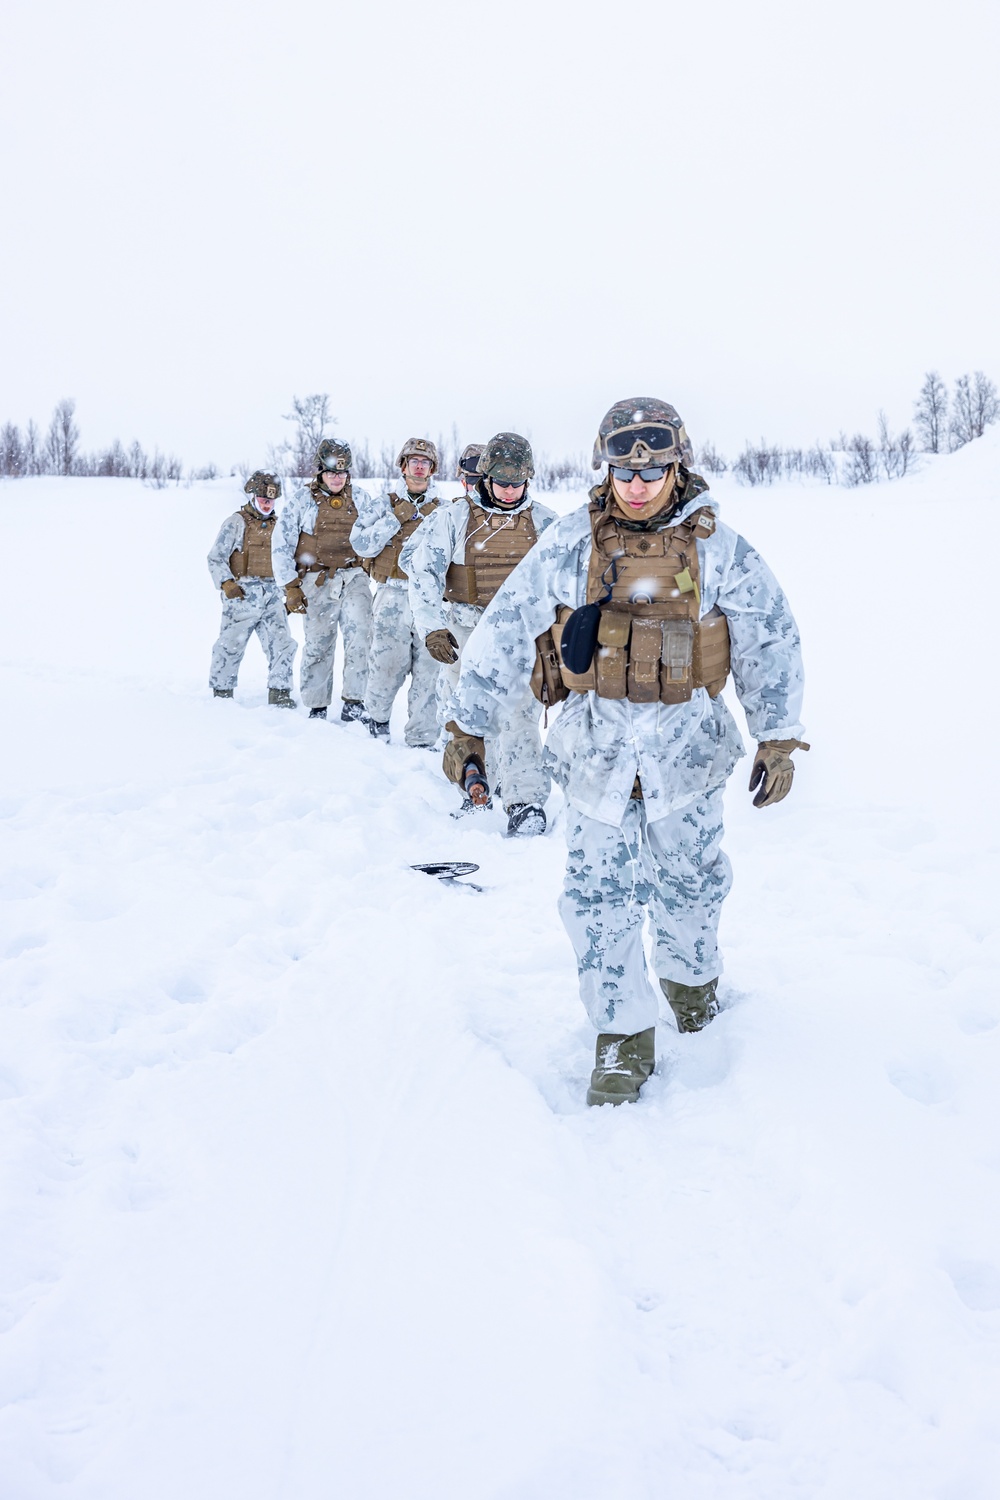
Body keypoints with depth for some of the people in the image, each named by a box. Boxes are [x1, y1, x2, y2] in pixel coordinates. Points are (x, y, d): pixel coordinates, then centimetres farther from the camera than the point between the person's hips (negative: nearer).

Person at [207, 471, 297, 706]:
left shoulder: (277, 526, 17)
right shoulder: (236, 522, 0)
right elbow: (216, 557, -4)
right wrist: (226, 583, -17)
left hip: (272, 595, 5)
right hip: (242, 593, -5)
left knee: (283, 643, -5)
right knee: (231, 645, 1)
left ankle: (279, 692, 1)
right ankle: (221, 692, 16)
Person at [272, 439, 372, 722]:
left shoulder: (359, 499, 10)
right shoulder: (303, 498, 1)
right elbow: (282, 544, 2)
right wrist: (290, 587, -3)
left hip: (353, 577, 1)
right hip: (317, 582, -1)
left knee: (358, 632, -21)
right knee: (318, 644, 1)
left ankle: (354, 698, -16)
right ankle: (316, 706, 16)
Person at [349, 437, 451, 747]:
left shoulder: (445, 508, 12)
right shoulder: (383, 504, 9)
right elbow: (361, 544, -3)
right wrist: (397, 518, -9)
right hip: (393, 597, -1)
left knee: (429, 669, -2)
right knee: (387, 663, -1)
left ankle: (422, 737, 6)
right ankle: (376, 713, 28)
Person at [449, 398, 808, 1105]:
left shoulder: (719, 550, -3)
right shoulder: (570, 544, -4)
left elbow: (773, 643, 3)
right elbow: (504, 633, 0)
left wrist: (778, 741, 0)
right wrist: (470, 724, 1)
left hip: (687, 746, 0)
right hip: (597, 746, 0)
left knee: (689, 881, 16)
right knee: (599, 895, 0)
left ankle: (691, 974, 45)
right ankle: (625, 1036, 15)